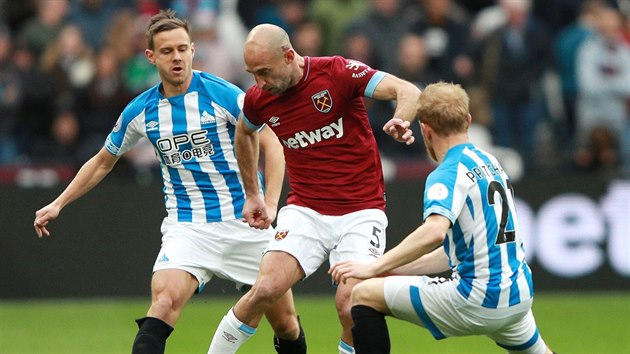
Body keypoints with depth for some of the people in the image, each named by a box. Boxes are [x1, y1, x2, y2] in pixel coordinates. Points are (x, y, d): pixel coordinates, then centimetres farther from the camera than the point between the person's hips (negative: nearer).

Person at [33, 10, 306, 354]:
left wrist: (269, 206, -21)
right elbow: (103, 161, 19)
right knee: (164, 301, -27)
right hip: (187, 226, 1)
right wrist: (58, 204, 16)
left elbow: (271, 146, -8)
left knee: (285, 323, 4)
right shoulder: (140, 111, 2)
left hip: (245, 222, -1)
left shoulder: (222, 94, -9)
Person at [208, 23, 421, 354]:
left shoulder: (338, 72, -14)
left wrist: (401, 120, -42)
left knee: (349, 304, -18)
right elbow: (244, 133, 24)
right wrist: (252, 194, 28)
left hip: (361, 210, -3)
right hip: (304, 211, 3)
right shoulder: (258, 99, -1)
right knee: (265, 289, -17)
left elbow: (409, 91, -20)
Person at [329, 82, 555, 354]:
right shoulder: (491, 163, 15)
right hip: (519, 295, 9)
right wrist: (402, 269, 19)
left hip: (478, 300, -8)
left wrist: (375, 268, -27)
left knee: (364, 295, -1)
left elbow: (434, 232, -32)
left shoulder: (448, 174, -12)